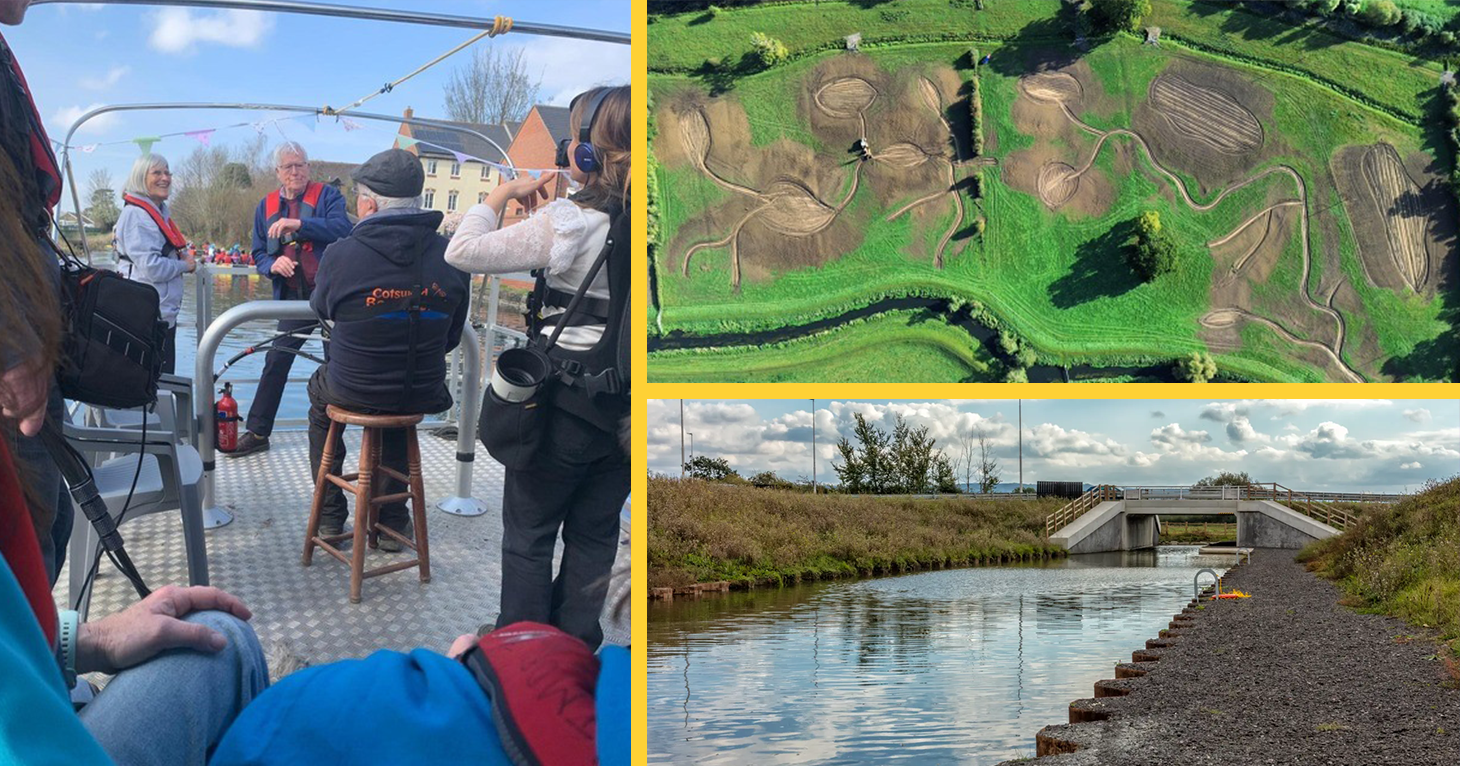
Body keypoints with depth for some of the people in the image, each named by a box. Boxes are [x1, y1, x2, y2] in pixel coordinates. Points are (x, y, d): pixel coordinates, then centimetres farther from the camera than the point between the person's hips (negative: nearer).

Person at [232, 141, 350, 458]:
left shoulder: (327, 195, -1)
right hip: (293, 297, 4)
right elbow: (259, 253, 13)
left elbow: (342, 228, -19)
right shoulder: (266, 206, 12)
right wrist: (273, 264, -10)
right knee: (276, 362, 3)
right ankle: (257, 432, 10)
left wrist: (298, 224, -29)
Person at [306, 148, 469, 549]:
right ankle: (393, 521, 36)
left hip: (353, 391, -2)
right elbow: (451, 337, 1)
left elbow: (321, 308, 4)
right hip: (424, 395, 2)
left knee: (320, 388, 33)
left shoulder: (341, 254, -19)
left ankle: (330, 515, 37)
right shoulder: (450, 256, -11)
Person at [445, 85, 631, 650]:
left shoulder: (568, 223, -19)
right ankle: (576, 641, 29)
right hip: (626, 410, 5)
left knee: (529, 530, 13)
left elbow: (462, 251, -17)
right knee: (594, 532, 18)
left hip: (566, 403, -5)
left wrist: (504, 193, -3)